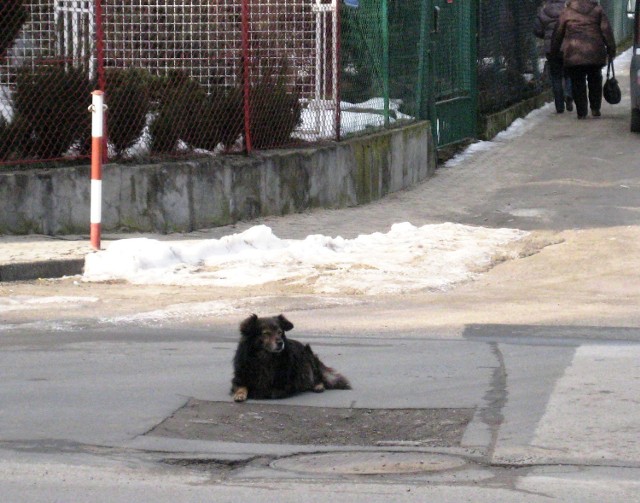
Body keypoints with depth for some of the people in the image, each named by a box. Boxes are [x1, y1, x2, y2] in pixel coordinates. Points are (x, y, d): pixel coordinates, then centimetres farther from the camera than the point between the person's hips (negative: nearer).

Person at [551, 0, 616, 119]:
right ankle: (595, 109, 14)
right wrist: (611, 50, 6)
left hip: (573, 55, -1)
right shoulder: (597, 10, 6)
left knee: (577, 84, 4)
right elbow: (607, 31, 2)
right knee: (595, 81, 18)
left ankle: (581, 112, 0)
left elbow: (557, 34, 8)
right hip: (595, 55, 1)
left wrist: (554, 52, 20)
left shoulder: (566, 12, 4)